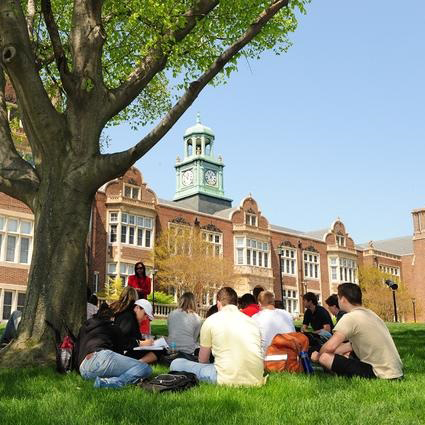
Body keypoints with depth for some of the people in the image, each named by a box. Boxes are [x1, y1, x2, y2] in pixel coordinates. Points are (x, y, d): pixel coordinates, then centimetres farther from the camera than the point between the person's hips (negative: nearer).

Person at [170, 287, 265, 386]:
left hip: (228, 380, -5)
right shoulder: (252, 321, 16)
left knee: (176, 364, 7)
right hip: (256, 380, 5)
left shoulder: (211, 320, 5)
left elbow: (202, 360, 14)